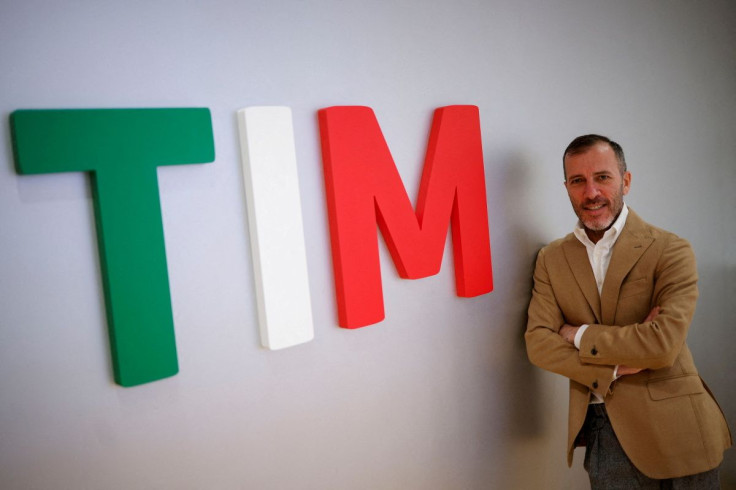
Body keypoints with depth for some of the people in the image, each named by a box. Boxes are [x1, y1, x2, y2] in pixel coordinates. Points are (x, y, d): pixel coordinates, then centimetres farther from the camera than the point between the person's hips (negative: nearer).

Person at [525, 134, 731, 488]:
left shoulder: (670, 250, -10)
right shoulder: (551, 259, 2)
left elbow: (664, 344, -21)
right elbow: (537, 343, -6)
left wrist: (579, 335, -12)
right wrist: (616, 368, -17)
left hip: (673, 431, -2)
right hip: (603, 433, 2)